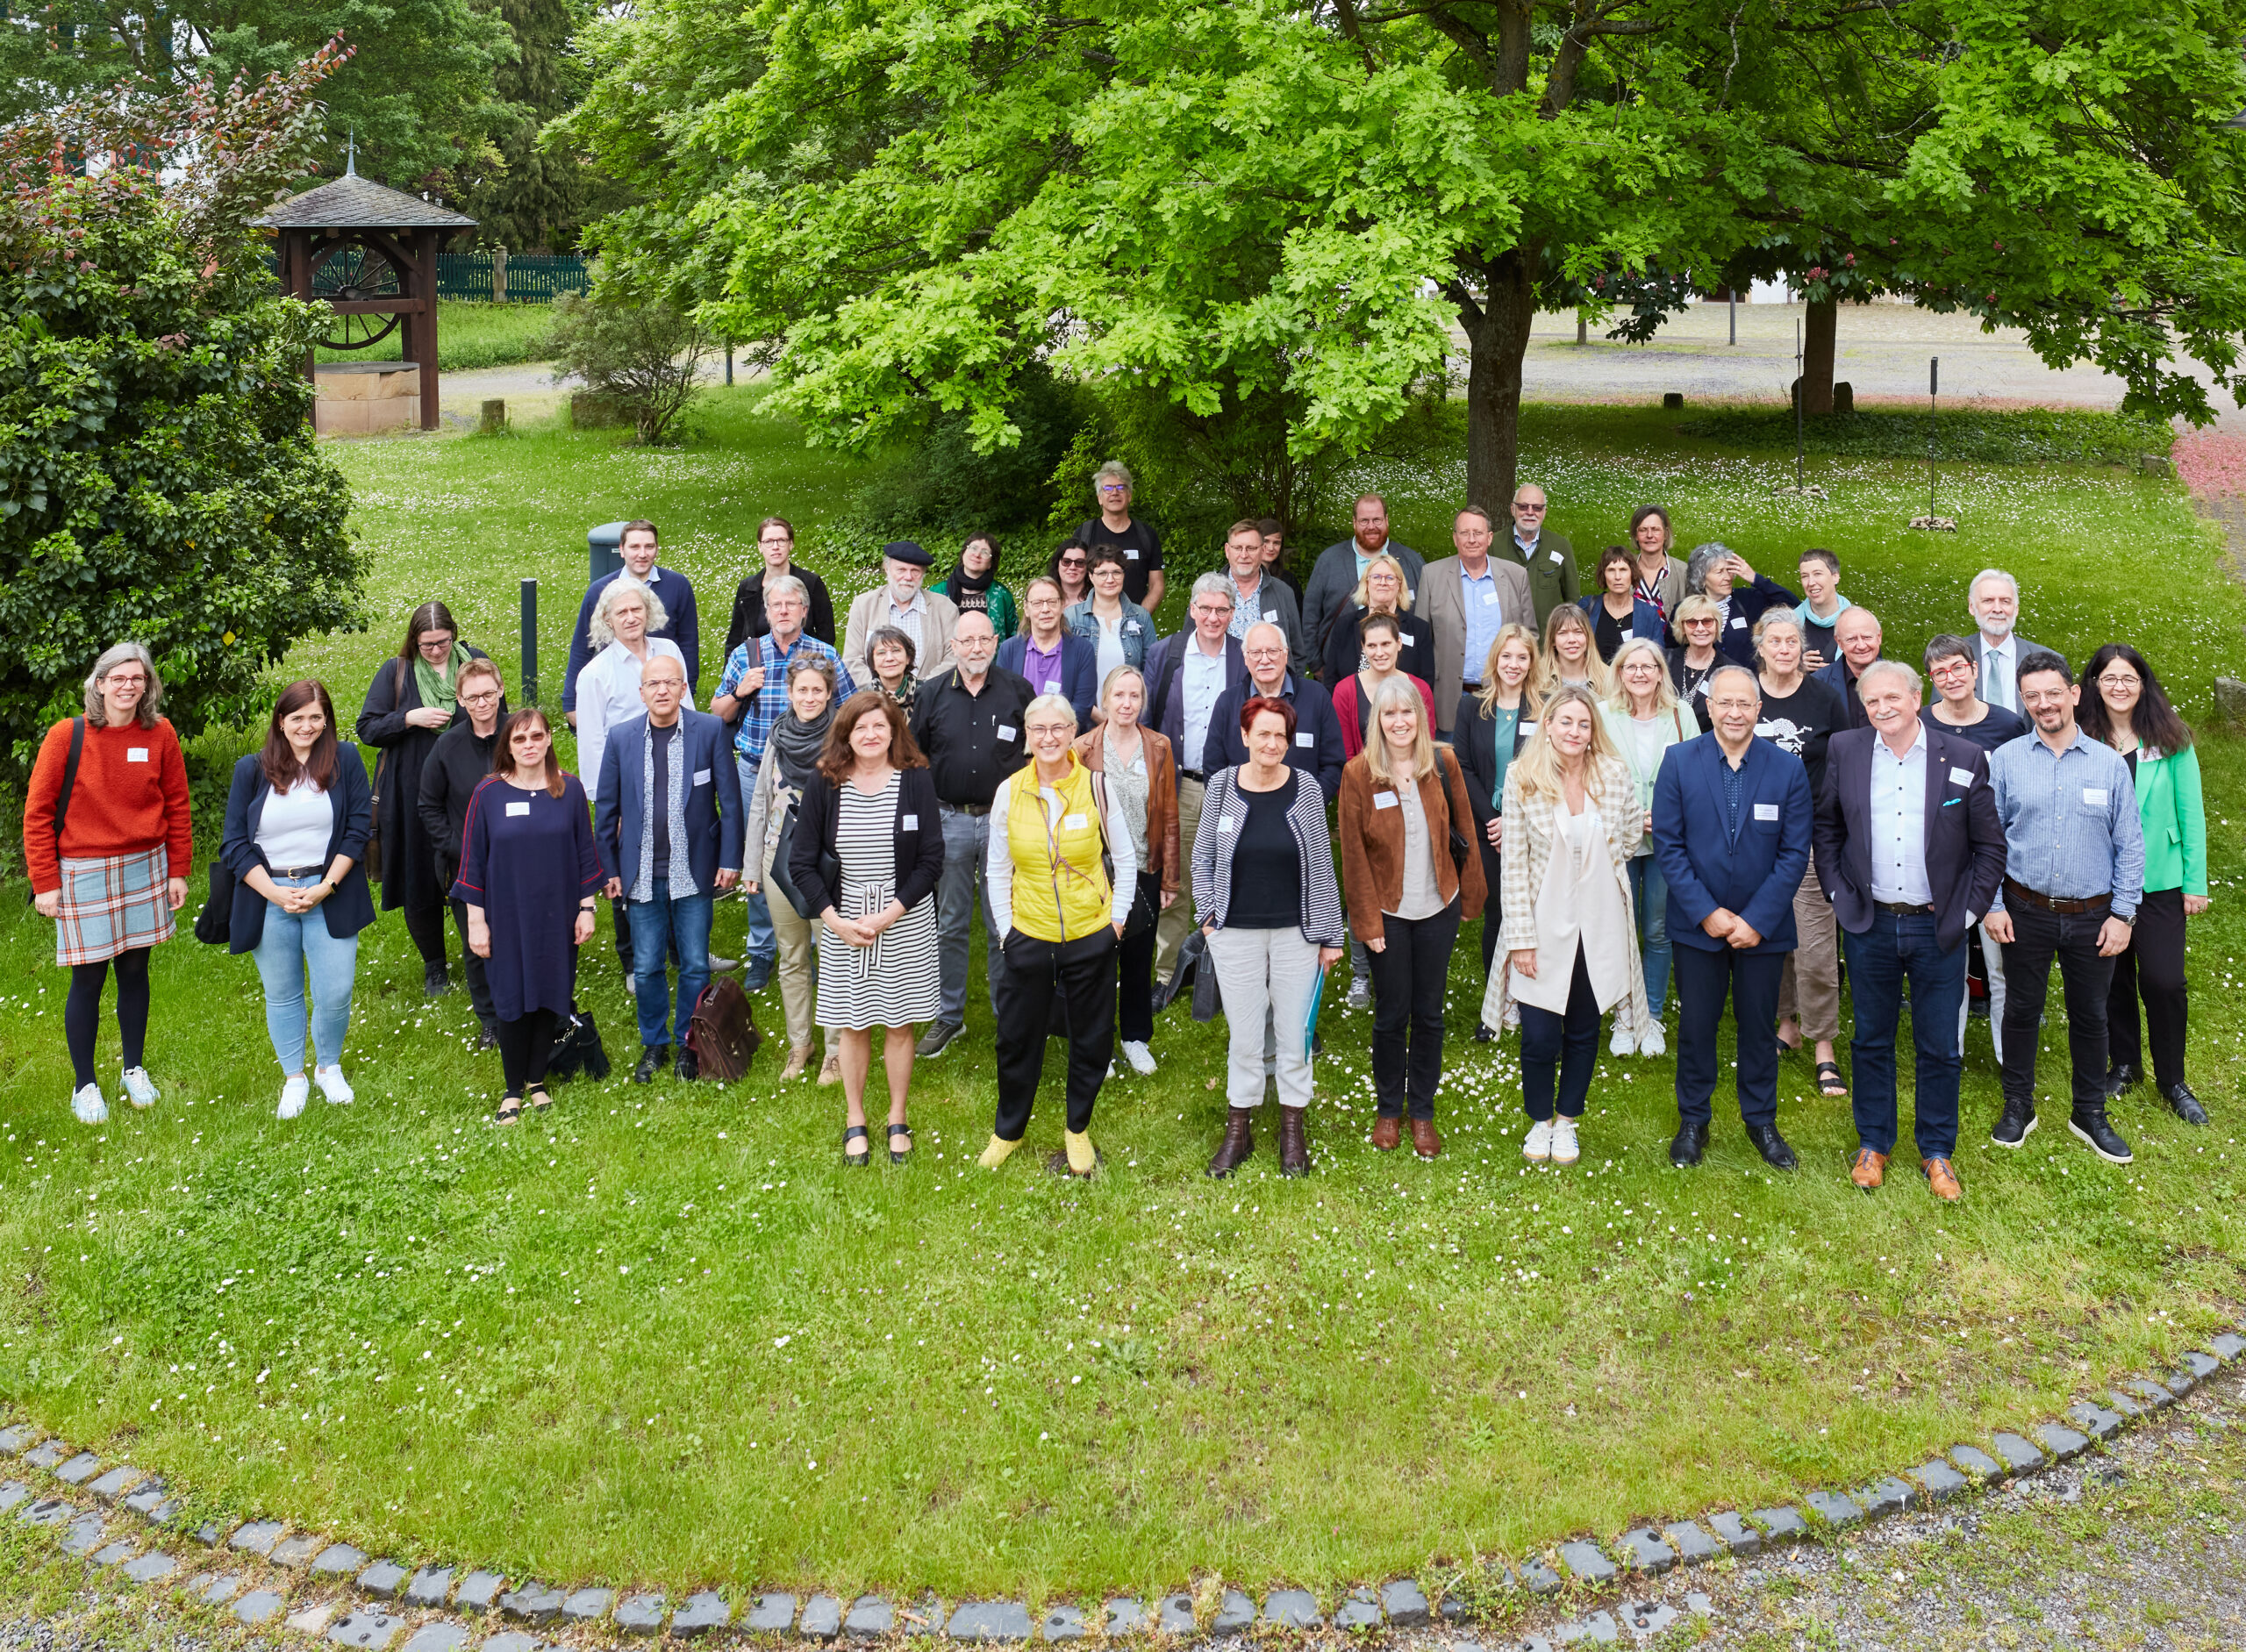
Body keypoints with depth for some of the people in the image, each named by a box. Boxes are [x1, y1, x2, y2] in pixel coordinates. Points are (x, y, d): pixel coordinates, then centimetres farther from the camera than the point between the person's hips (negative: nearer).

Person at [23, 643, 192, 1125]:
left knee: (135, 970, 13)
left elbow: (177, 806, 7)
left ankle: (134, 1070, 29)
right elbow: (38, 812, -6)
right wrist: (44, 883, -7)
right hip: (83, 875, -3)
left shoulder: (160, 734, -1)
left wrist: (178, 871, 6)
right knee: (88, 979, 3)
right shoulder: (67, 736, -10)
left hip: (144, 868, 3)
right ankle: (84, 1085, 18)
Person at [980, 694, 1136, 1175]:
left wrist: (1117, 918, -1)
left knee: (1091, 1040, 10)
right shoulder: (1010, 791, -2)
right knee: (1017, 1040, 10)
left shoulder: (1097, 786, -6)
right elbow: (997, 868, 7)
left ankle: (1078, 1130, 30)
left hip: (1091, 936, -1)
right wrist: (1004, 926, 3)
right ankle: (1008, 1131, 31)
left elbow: (1125, 860, 3)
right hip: (1028, 936, 1)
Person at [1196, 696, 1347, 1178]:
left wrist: (1329, 934, 1)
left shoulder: (1306, 791, -4)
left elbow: (1321, 866, 0)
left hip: (1295, 932, 0)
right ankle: (1238, 1132, 23)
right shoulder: (1221, 786, -2)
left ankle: (1292, 1133, 24)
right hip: (1235, 934, 0)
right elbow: (1203, 855, 9)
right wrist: (1208, 913, 1)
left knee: (1294, 1033, 8)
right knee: (1243, 1036, 8)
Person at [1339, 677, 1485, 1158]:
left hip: (1438, 908, 2)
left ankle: (1423, 1112, 23)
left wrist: (1470, 894, 3)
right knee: (1391, 1014, 6)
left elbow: (1463, 830, 5)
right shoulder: (1359, 773, -8)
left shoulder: (1443, 763, -2)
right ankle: (1388, 1110, 24)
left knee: (1429, 1013, 9)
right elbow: (1354, 853, -7)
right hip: (1388, 912, -2)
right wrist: (1367, 921, -9)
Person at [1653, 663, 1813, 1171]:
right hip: (1697, 923, 0)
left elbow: (1794, 853, -5)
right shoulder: (1679, 762, -5)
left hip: (1763, 926, 0)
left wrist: (1756, 920, -13)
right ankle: (1692, 1121, 25)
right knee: (1696, 1024, 9)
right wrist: (1707, 913, -13)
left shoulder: (1788, 768, -4)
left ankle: (1761, 1120, 29)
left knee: (1759, 1025, 11)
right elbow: (1668, 844, -6)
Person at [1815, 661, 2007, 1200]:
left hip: (1938, 927, -1)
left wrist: (1970, 909, -3)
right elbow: (1826, 827, 9)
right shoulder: (1844, 751, -1)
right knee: (1871, 1039, 12)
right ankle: (1872, 1144, 28)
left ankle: (1937, 1151, 25)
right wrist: (1837, 893, 2)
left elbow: (1990, 846, 1)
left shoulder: (1965, 759, -5)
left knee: (1939, 1047, 8)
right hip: (1869, 924, 1)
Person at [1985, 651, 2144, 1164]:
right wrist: (1992, 905, -5)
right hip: (2025, 913, -1)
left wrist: (2123, 913, -2)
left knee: (2090, 1015, 11)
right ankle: (2017, 1107, 25)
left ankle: (2090, 1113, 26)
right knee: (2021, 1009, 9)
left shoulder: (2110, 763, -1)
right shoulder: (2004, 760, -2)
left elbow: (2130, 845, 2)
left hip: (2093, 917, 1)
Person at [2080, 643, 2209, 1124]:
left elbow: (2190, 812, 0)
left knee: (2164, 980, -4)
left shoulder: (2170, 741, -2)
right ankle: (2123, 1064, 30)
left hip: (2159, 881, -1)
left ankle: (2172, 1081, 14)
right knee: (2113, 977, 11)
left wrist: (2195, 881, -2)